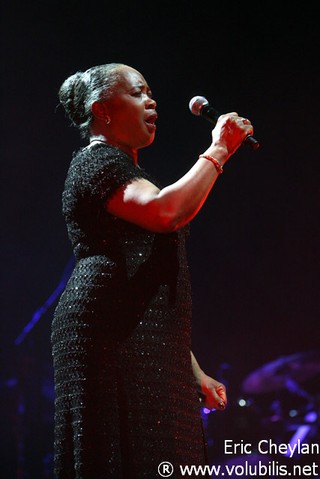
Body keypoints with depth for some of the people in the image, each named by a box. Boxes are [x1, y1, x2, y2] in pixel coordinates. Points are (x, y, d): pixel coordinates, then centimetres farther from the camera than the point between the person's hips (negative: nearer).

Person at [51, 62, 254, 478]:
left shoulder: (128, 170, 30)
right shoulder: (96, 161, 0)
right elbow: (167, 211, -21)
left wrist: (193, 370, 25)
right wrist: (218, 150, -9)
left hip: (152, 348, 9)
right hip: (113, 336, -9)